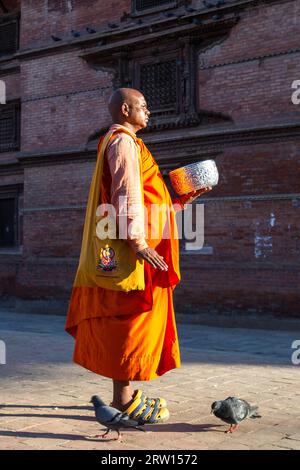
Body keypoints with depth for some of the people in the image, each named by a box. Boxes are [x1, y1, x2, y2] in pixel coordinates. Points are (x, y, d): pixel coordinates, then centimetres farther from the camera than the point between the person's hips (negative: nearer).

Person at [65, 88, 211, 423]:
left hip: (141, 245, 10)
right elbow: (127, 194, -19)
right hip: (135, 247, -10)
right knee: (133, 317, -7)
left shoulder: (129, 143, 25)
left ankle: (126, 392, 18)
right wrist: (137, 240, -27)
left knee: (133, 318, 11)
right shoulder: (123, 142, -6)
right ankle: (123, 400, -2)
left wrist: (184, 199, 25)